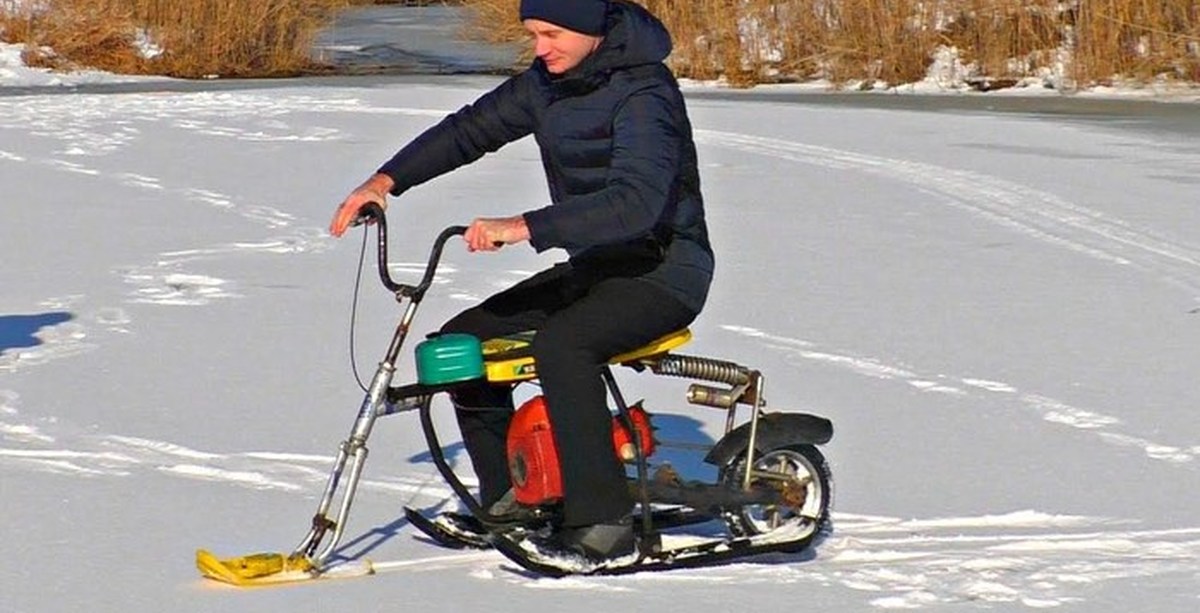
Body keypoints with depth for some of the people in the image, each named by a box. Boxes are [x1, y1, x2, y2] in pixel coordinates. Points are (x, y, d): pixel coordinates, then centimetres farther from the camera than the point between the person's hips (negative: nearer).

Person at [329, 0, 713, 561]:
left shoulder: (642, 93, -22)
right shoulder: (546, 82, 5)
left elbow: (637, 202, -35)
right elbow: (472, 129, 12)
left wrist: (525, 228, -41)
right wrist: (385, 181, -2)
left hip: (664, 268, -9)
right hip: (593, 266, 9)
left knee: (560, 343, -35)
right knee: (463, 340, 0)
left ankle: (602, 521, -31)